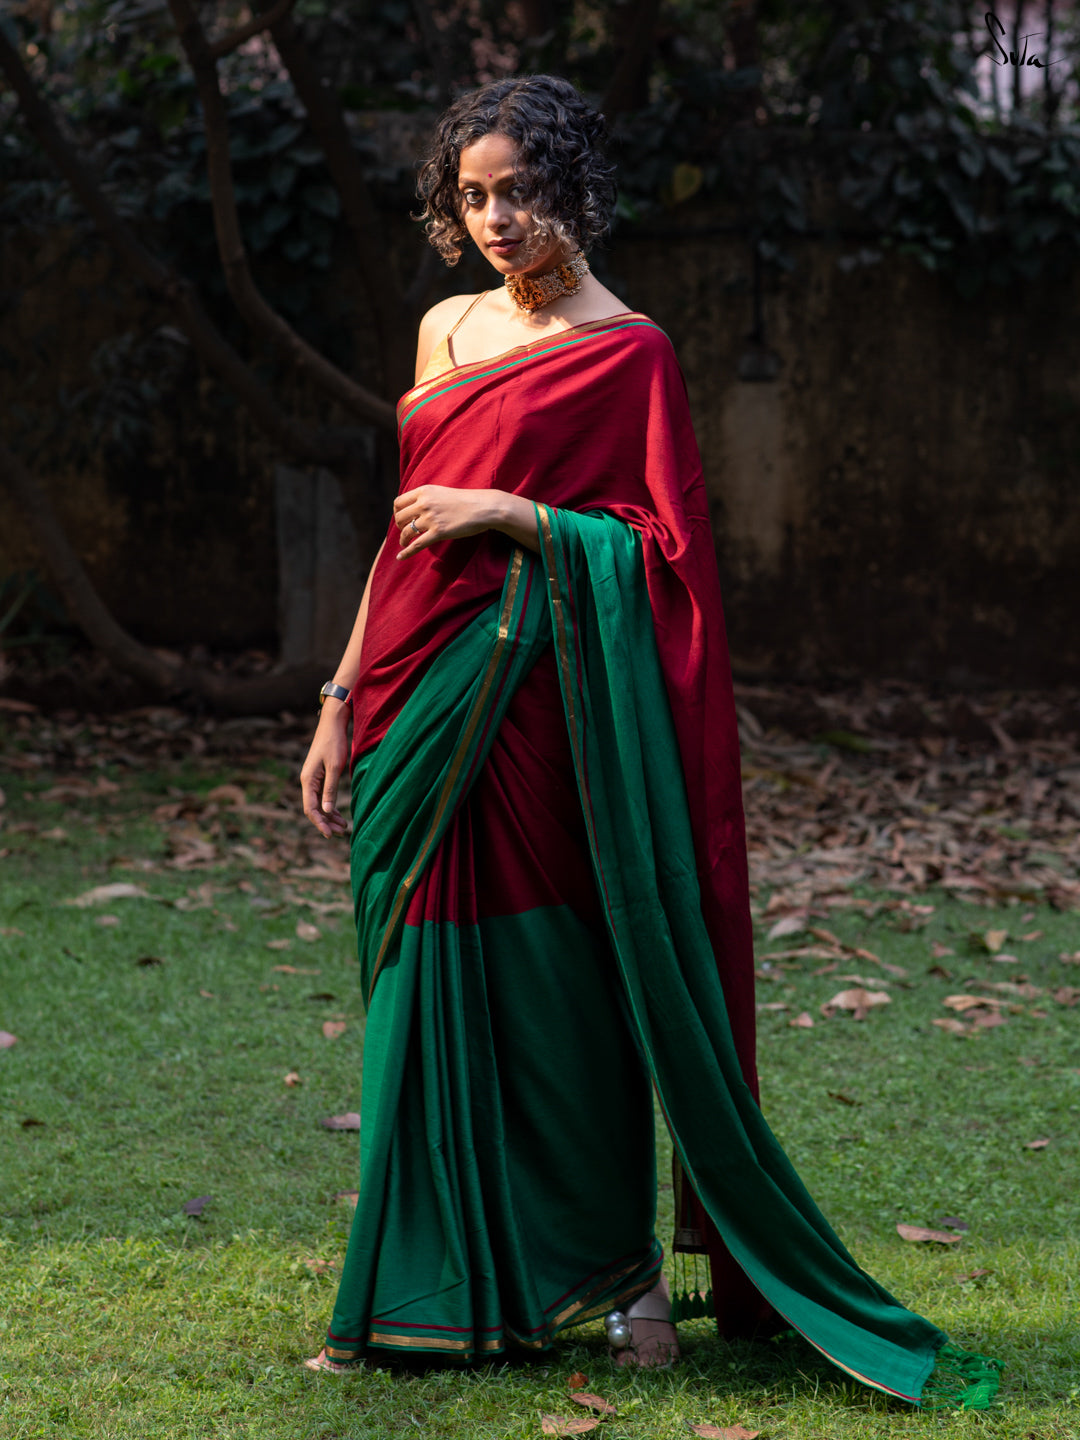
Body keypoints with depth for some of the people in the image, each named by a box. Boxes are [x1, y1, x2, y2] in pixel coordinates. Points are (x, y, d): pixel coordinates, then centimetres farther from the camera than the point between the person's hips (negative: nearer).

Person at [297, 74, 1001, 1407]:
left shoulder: (627, 352, -3)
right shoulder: (444, 331, 15)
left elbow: (669, 549, -7)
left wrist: (513, 515, -16)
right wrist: (343, 698, 13)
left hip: (535, 697, -6)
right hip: (419, 697, 6)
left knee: (560, 982, -2)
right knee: (430, 984, 7)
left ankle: (620, 1272, 12)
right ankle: (440, 1287, 16)